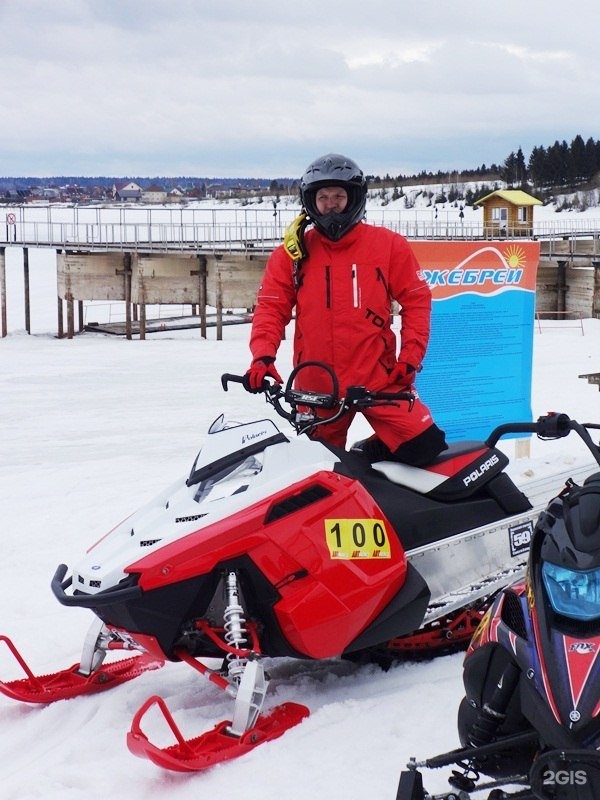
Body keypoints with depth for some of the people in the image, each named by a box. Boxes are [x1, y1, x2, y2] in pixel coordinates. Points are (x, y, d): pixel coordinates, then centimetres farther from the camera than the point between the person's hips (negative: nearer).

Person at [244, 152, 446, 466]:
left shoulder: (389, 245, 1)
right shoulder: (293, 253, 4)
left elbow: (416, 299, 5)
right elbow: (271, 307, 2)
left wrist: (411, 355, -4)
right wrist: (262, 356, -14)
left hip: (379, 378, -1)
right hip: (316, 386, 1)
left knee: (425, 445, -12)